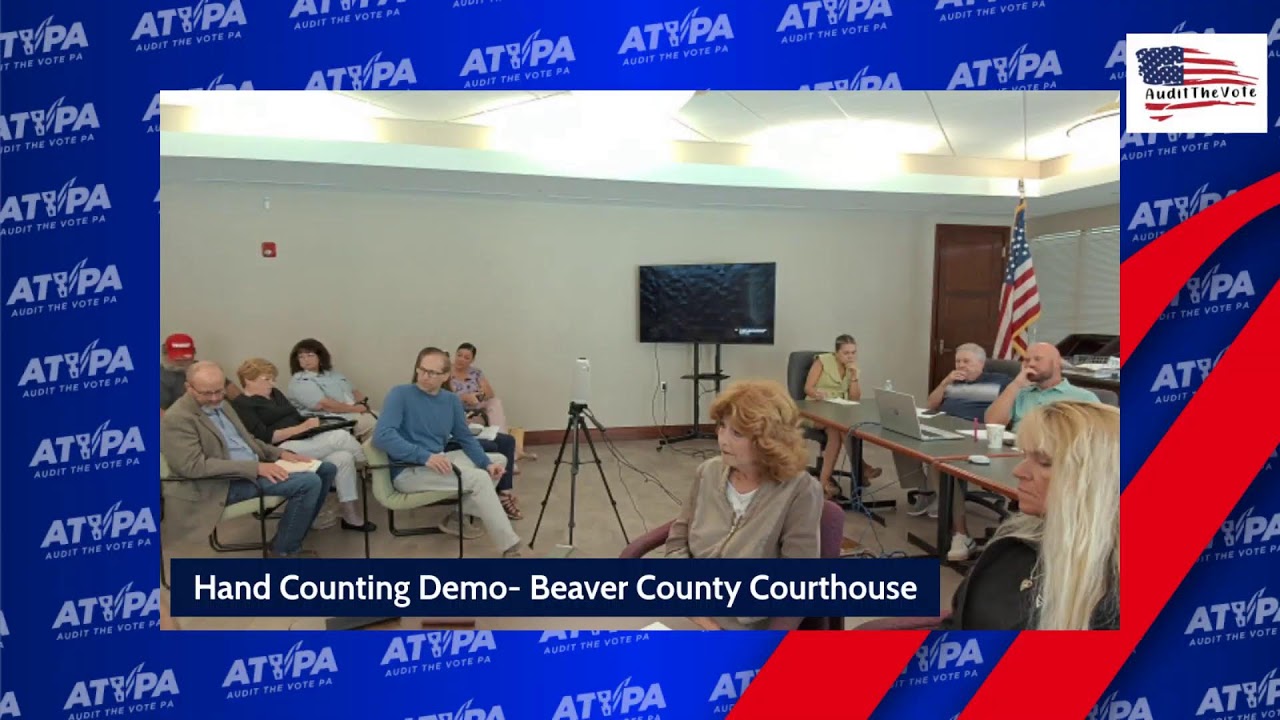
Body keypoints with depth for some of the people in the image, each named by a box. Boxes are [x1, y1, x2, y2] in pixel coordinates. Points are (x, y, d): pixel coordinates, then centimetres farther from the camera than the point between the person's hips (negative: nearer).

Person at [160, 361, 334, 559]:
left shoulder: (221, 405, 12)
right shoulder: (177, 419, -15)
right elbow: (194, 466, -24)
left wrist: (281, 453, 4)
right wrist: (255, 467, -26)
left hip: (255, 467, 9)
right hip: (227, 482, -9)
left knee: (326, 469, 5)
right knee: (309, 482, -25)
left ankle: (293, 530, 13)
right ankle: (284, 551, -7)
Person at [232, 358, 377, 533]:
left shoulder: (275, 393, 21)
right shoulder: (241, 405, -3)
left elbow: (296, 417, 18)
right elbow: (265, 437, -14)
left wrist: (310, 422, -3)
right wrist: (301, 427, -16)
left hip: (304, 444, 8)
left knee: (343, 458, -21)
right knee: (340, 436, -23)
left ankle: (352, 518, -16)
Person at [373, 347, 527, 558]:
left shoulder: (451, 401, 8)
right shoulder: (400, 394, -10)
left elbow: (465, 438, 12)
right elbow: (382, 436, -23)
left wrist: (487, 463, -6)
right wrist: (425, 456, -33)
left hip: (439, 461, 8)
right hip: (408, 471, -8)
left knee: (498, 460, 10)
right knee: (479, 479, -23)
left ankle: (458, 515, 2)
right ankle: (511, 548, -18)